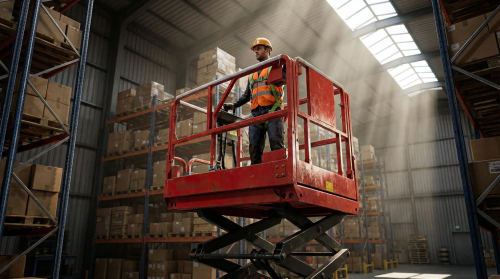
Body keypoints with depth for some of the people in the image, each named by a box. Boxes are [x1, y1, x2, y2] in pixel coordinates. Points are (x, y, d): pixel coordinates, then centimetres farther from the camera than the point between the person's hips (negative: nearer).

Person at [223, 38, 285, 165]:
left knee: (276, 144, -15)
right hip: (256, 113, 5)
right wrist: (234, 105, 15)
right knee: (254, 147, -5)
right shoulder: (252, 74, 32)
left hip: (272, 110, -5)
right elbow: (247, 95, 29)